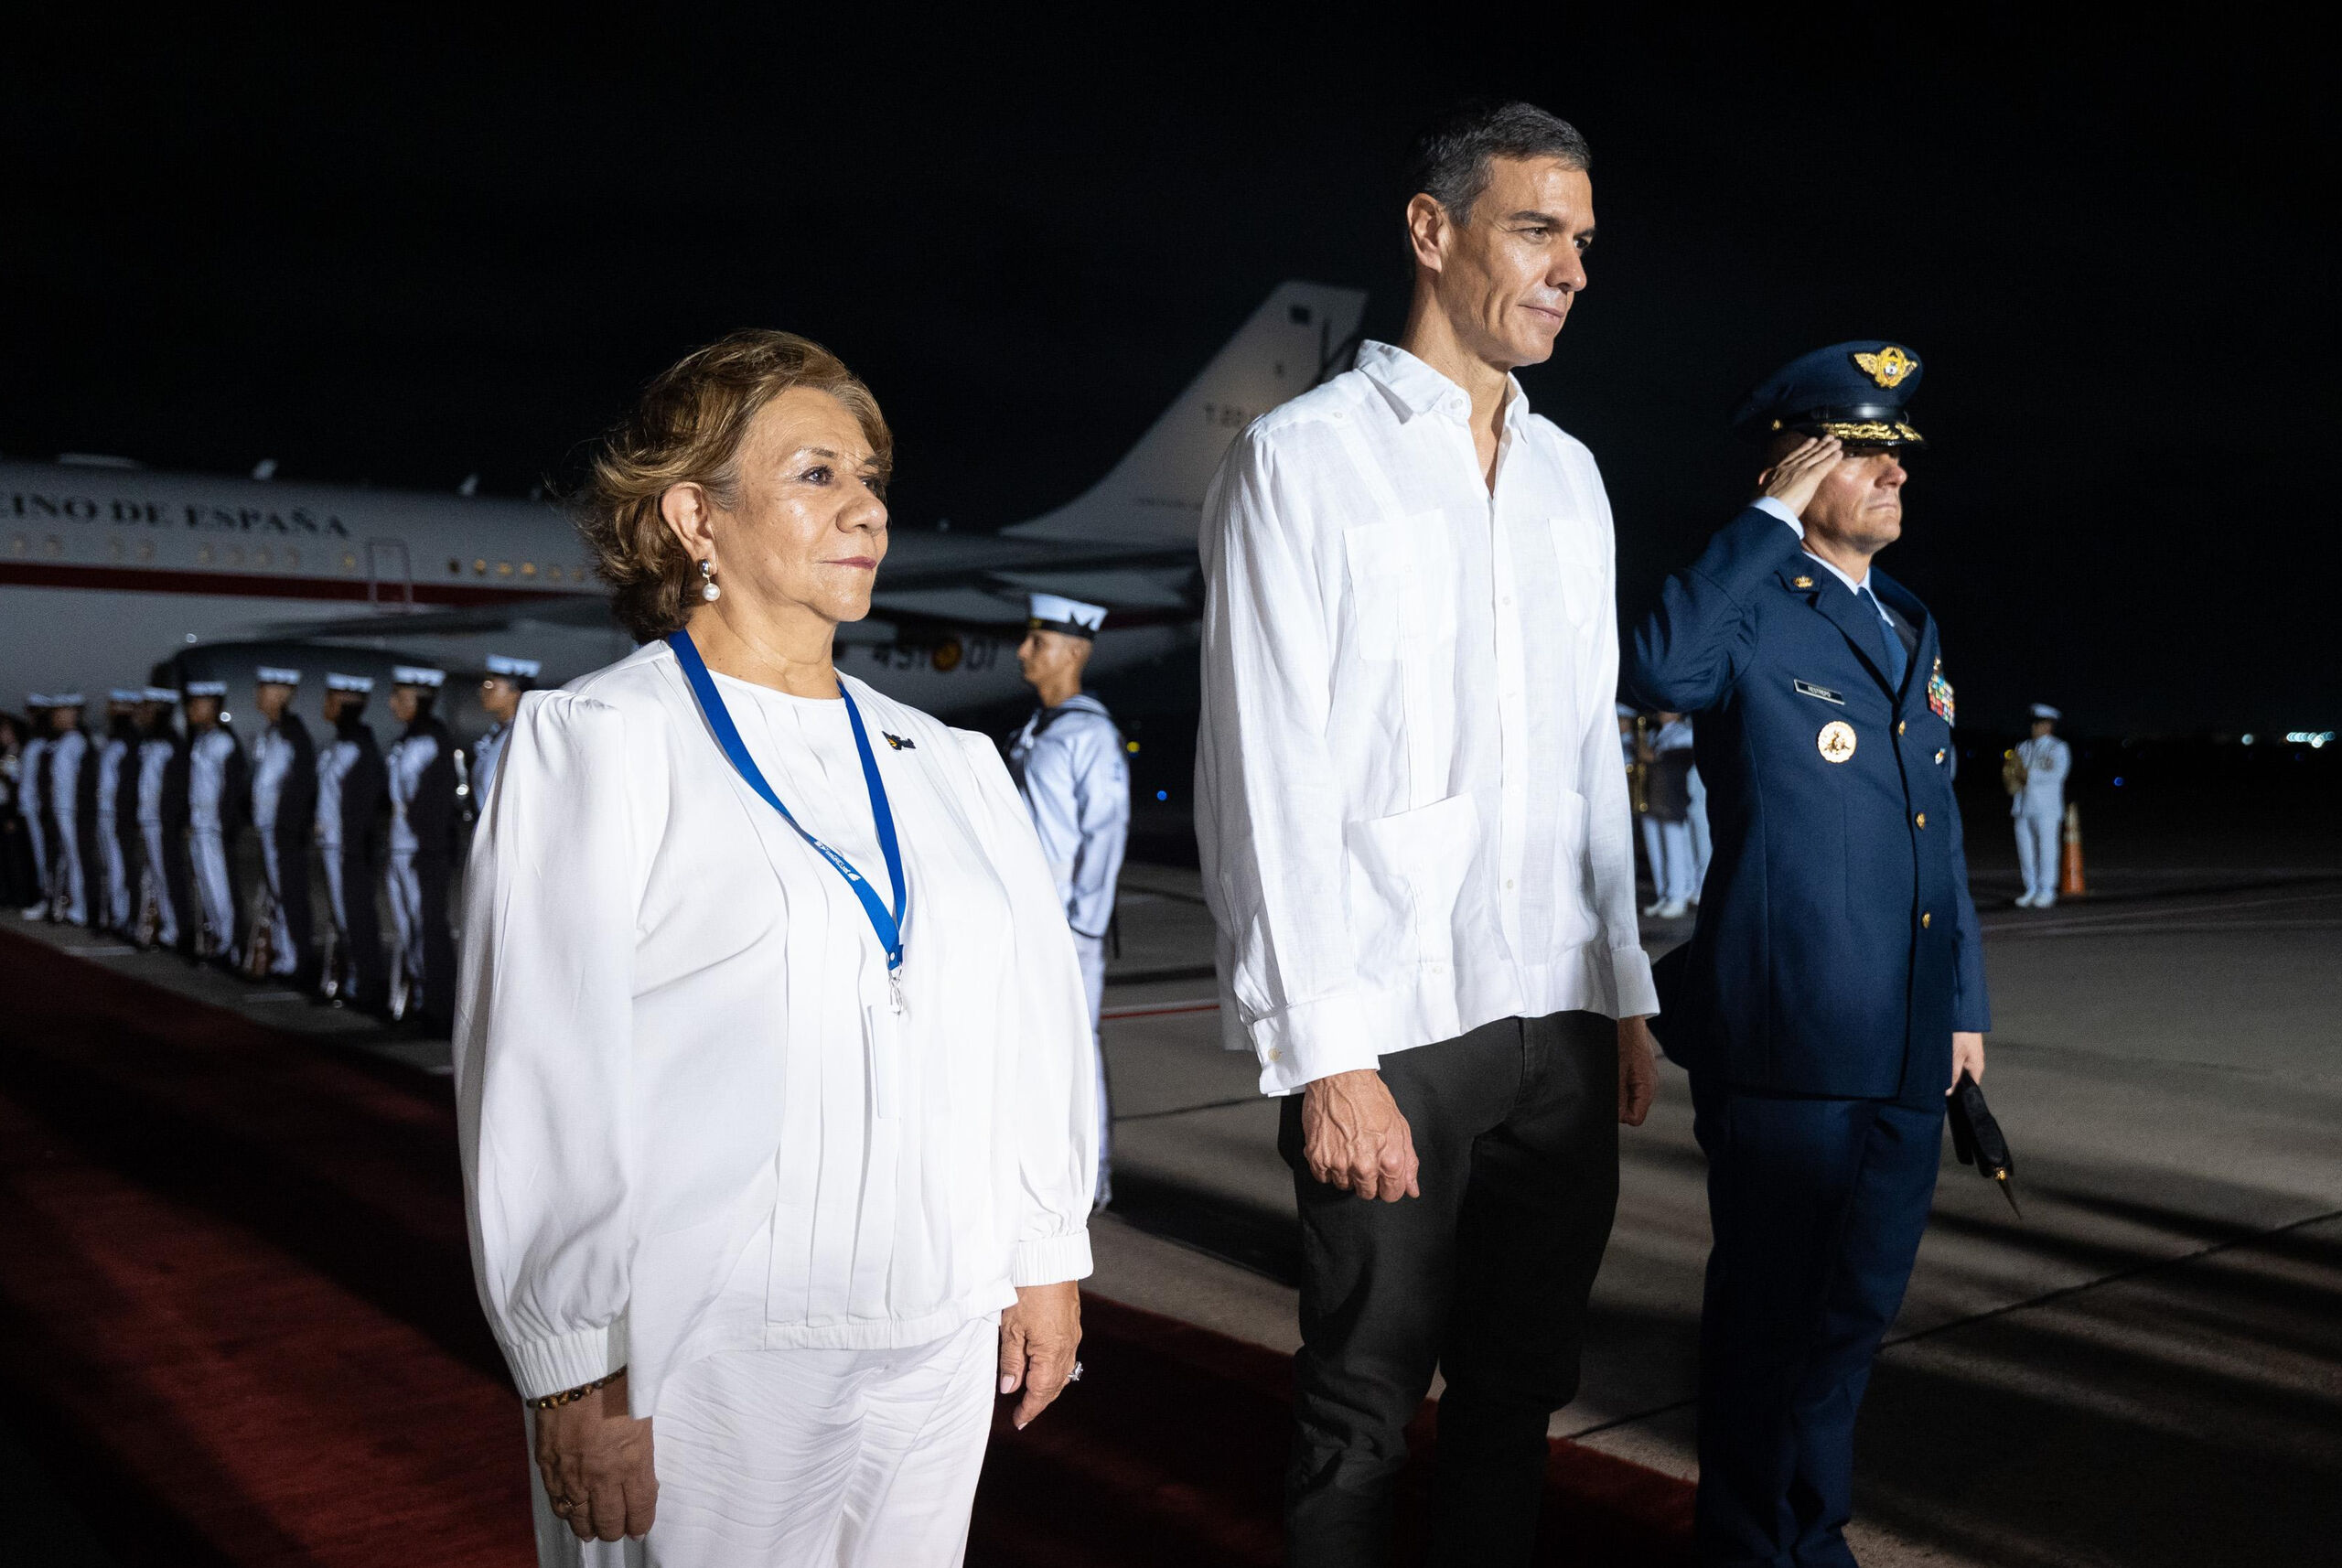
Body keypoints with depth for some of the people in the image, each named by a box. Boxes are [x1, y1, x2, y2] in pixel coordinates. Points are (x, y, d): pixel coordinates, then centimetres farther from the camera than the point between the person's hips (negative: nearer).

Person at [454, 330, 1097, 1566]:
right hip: (707, 1360, -4)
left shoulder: (947, 764, 10)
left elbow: (1033, 1016, 11)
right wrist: (579, 1372, -10)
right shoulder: (594, 744, -4)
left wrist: (1048, 1263, 9)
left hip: (941, 1347, 5)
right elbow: (543, 1076, -8)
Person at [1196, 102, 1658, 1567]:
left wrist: (1626, 989, 14)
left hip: (1561, 1024, 6)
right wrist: (1323, 1055, -14)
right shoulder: (1304, 459, -5)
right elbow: (1269, 779, -10)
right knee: (1366, 1407, 7)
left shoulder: (1570, 475, 13)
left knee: (1520, 1389, 15)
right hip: (1391, 1033, -5)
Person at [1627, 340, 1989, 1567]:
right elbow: (1657, 667, -33)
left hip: (1906, 1051, 8)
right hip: (1785, 1042, -7)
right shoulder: (1751, 614, -8)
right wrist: (1773, 517, -23)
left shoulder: (1910, 630, 15)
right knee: (1769, 1313, 7)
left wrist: (1963, 1001, 17)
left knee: (1856, 1305, 19)